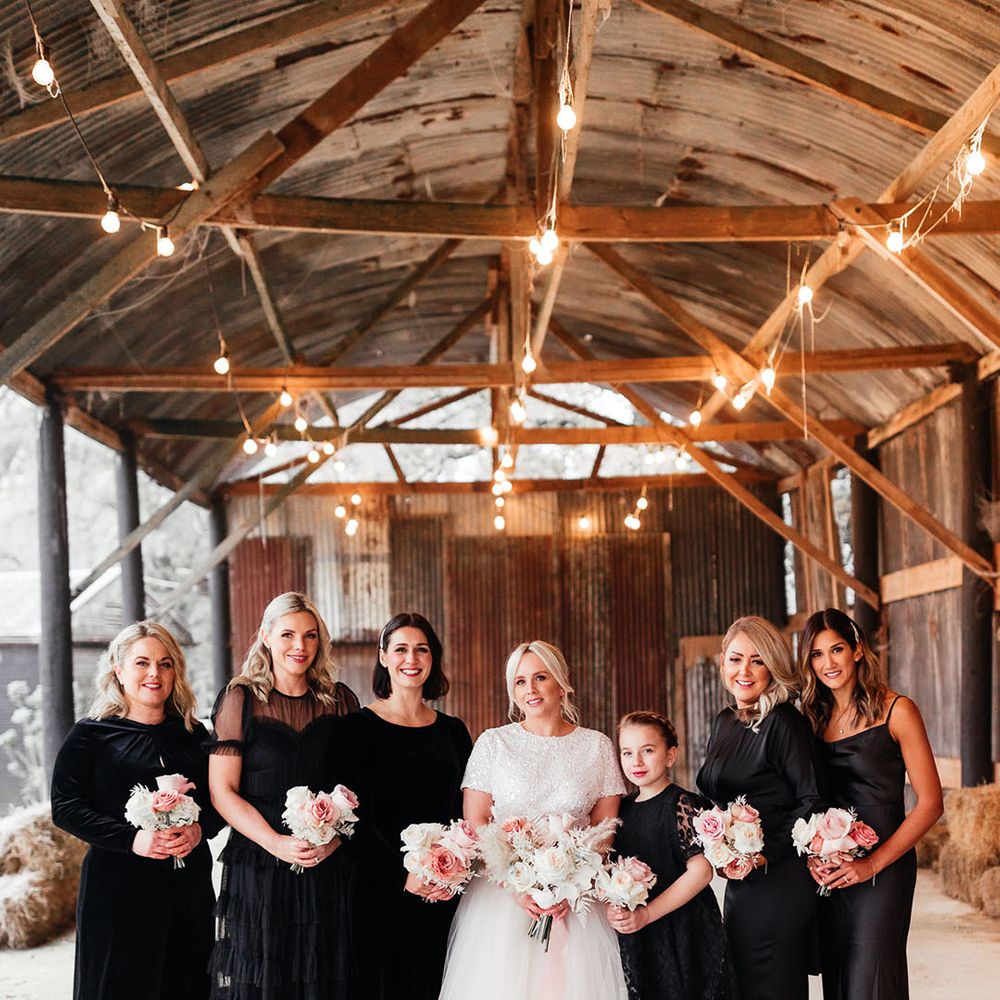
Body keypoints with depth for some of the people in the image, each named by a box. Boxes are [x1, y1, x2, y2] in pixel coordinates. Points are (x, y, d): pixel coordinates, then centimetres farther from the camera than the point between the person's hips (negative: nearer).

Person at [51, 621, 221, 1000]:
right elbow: (66, 807, -6)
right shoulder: (91, 735, 1)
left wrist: (200, 829, -11)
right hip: (117, 888, -3)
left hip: (191, 884, 3)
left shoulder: (193, 734, 12)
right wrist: (132, 838, -18)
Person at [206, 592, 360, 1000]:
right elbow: (222, 790, -5)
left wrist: (337, 835, -10)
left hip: (329, 871, 2)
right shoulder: (240, 699, 0)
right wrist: (277, 843, -15)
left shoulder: (340, 700, 8)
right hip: (258, 871, -2)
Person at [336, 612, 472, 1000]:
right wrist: (403, 875, -17)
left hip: (443, 897, 4)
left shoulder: (453, 731, 10)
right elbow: (357, 819, -8)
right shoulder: (359, 728, -3)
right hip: (380, 893, -4)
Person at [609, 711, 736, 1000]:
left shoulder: (682, 804, -10)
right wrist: (611, 907, -9)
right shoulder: (623, 810, 9)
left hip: (684, 936, -5)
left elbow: (701, 871, -17)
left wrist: (646, 914, -19)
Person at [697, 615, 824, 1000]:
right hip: (740, 883, 8)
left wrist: (765, 854, -20)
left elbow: (812, 802, -16)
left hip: (778, 882, -8)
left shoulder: (783, 723, -12)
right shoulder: (724, 723, 13)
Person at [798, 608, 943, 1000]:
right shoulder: (813, 718, 9)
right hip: (828, 875, 5)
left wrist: (872, 864, -14)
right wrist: (810, 856, -4)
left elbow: (930, 804, -9)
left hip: (883, 871, -5)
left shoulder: (896, 710, -6)